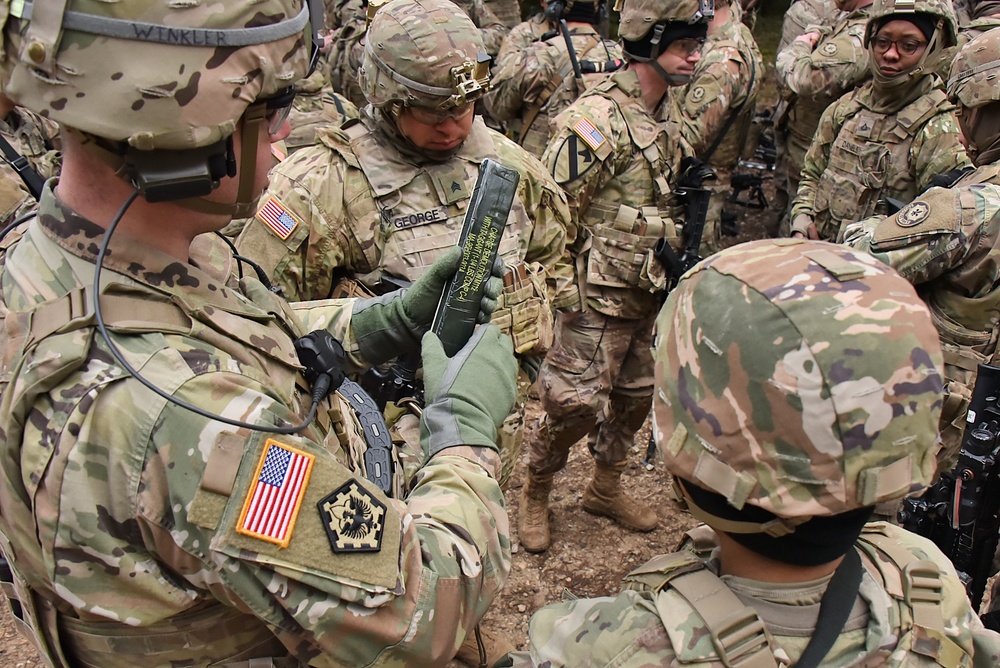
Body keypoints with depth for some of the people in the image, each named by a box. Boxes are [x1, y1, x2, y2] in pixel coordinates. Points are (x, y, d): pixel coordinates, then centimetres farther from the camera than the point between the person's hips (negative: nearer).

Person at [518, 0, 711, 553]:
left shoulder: (665, 121, 11)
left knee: (633, 396, 18)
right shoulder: (597, 118, -18)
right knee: (574, 404, -4)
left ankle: (606, 488, 38)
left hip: (645, 295, 9)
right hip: (599, 297, -9)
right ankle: (534, 496, 20)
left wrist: (672, 267, 21)